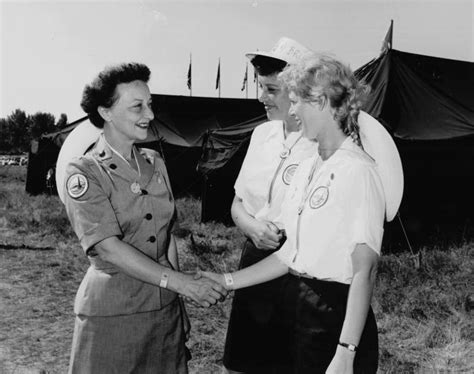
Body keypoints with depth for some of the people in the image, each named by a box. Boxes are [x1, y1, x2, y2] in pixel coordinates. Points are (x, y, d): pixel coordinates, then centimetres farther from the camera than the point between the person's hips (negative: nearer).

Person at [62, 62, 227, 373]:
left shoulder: (155, 163, 6)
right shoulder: (83, 173, -11)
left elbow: (168, 233, 10)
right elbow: (110, 247, -20)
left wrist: (178, 294, 4)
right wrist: (182, 282, -26)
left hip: (166, 304, 5)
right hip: (112, 310, -5)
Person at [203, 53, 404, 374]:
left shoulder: (358, 171, -17)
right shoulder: (308, 168, 7)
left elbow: (364, 271, -20)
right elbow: (291, 253, 8)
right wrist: (227, 281, 7)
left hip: (337, 316, -7)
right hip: (299, 311, 7)